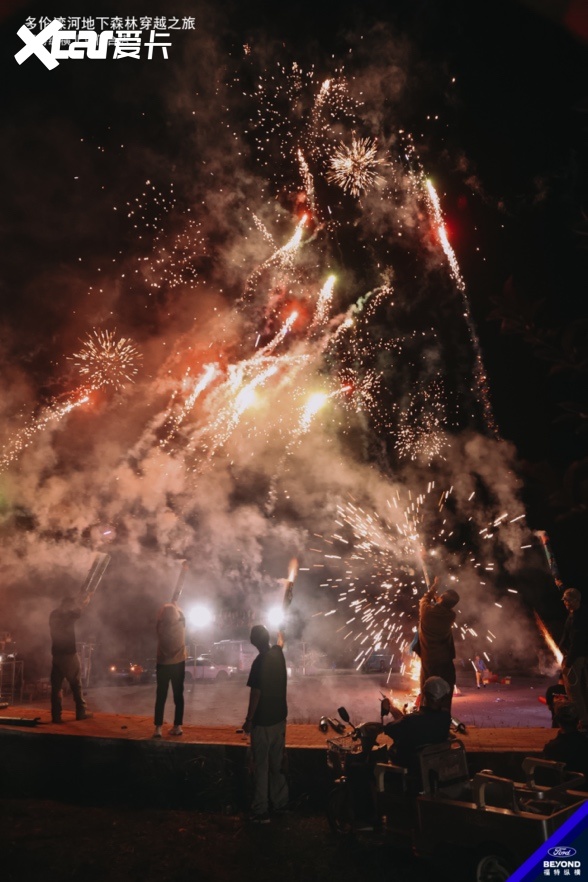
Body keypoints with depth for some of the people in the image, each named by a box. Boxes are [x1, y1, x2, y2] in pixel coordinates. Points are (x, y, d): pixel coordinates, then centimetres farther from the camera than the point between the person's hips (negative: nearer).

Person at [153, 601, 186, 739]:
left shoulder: (160, 626, -12)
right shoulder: (181, 624, -10)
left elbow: (160, 616, 11)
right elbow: (181, 614, 12)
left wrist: (167, 607, 20)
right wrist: (175, 605, 26)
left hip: (162, 664, -1)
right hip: (178, 664, 1)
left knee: (160, 697, 5)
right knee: (178, 696, 10)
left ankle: (158, 728, -1)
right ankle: (177, 726, 10)